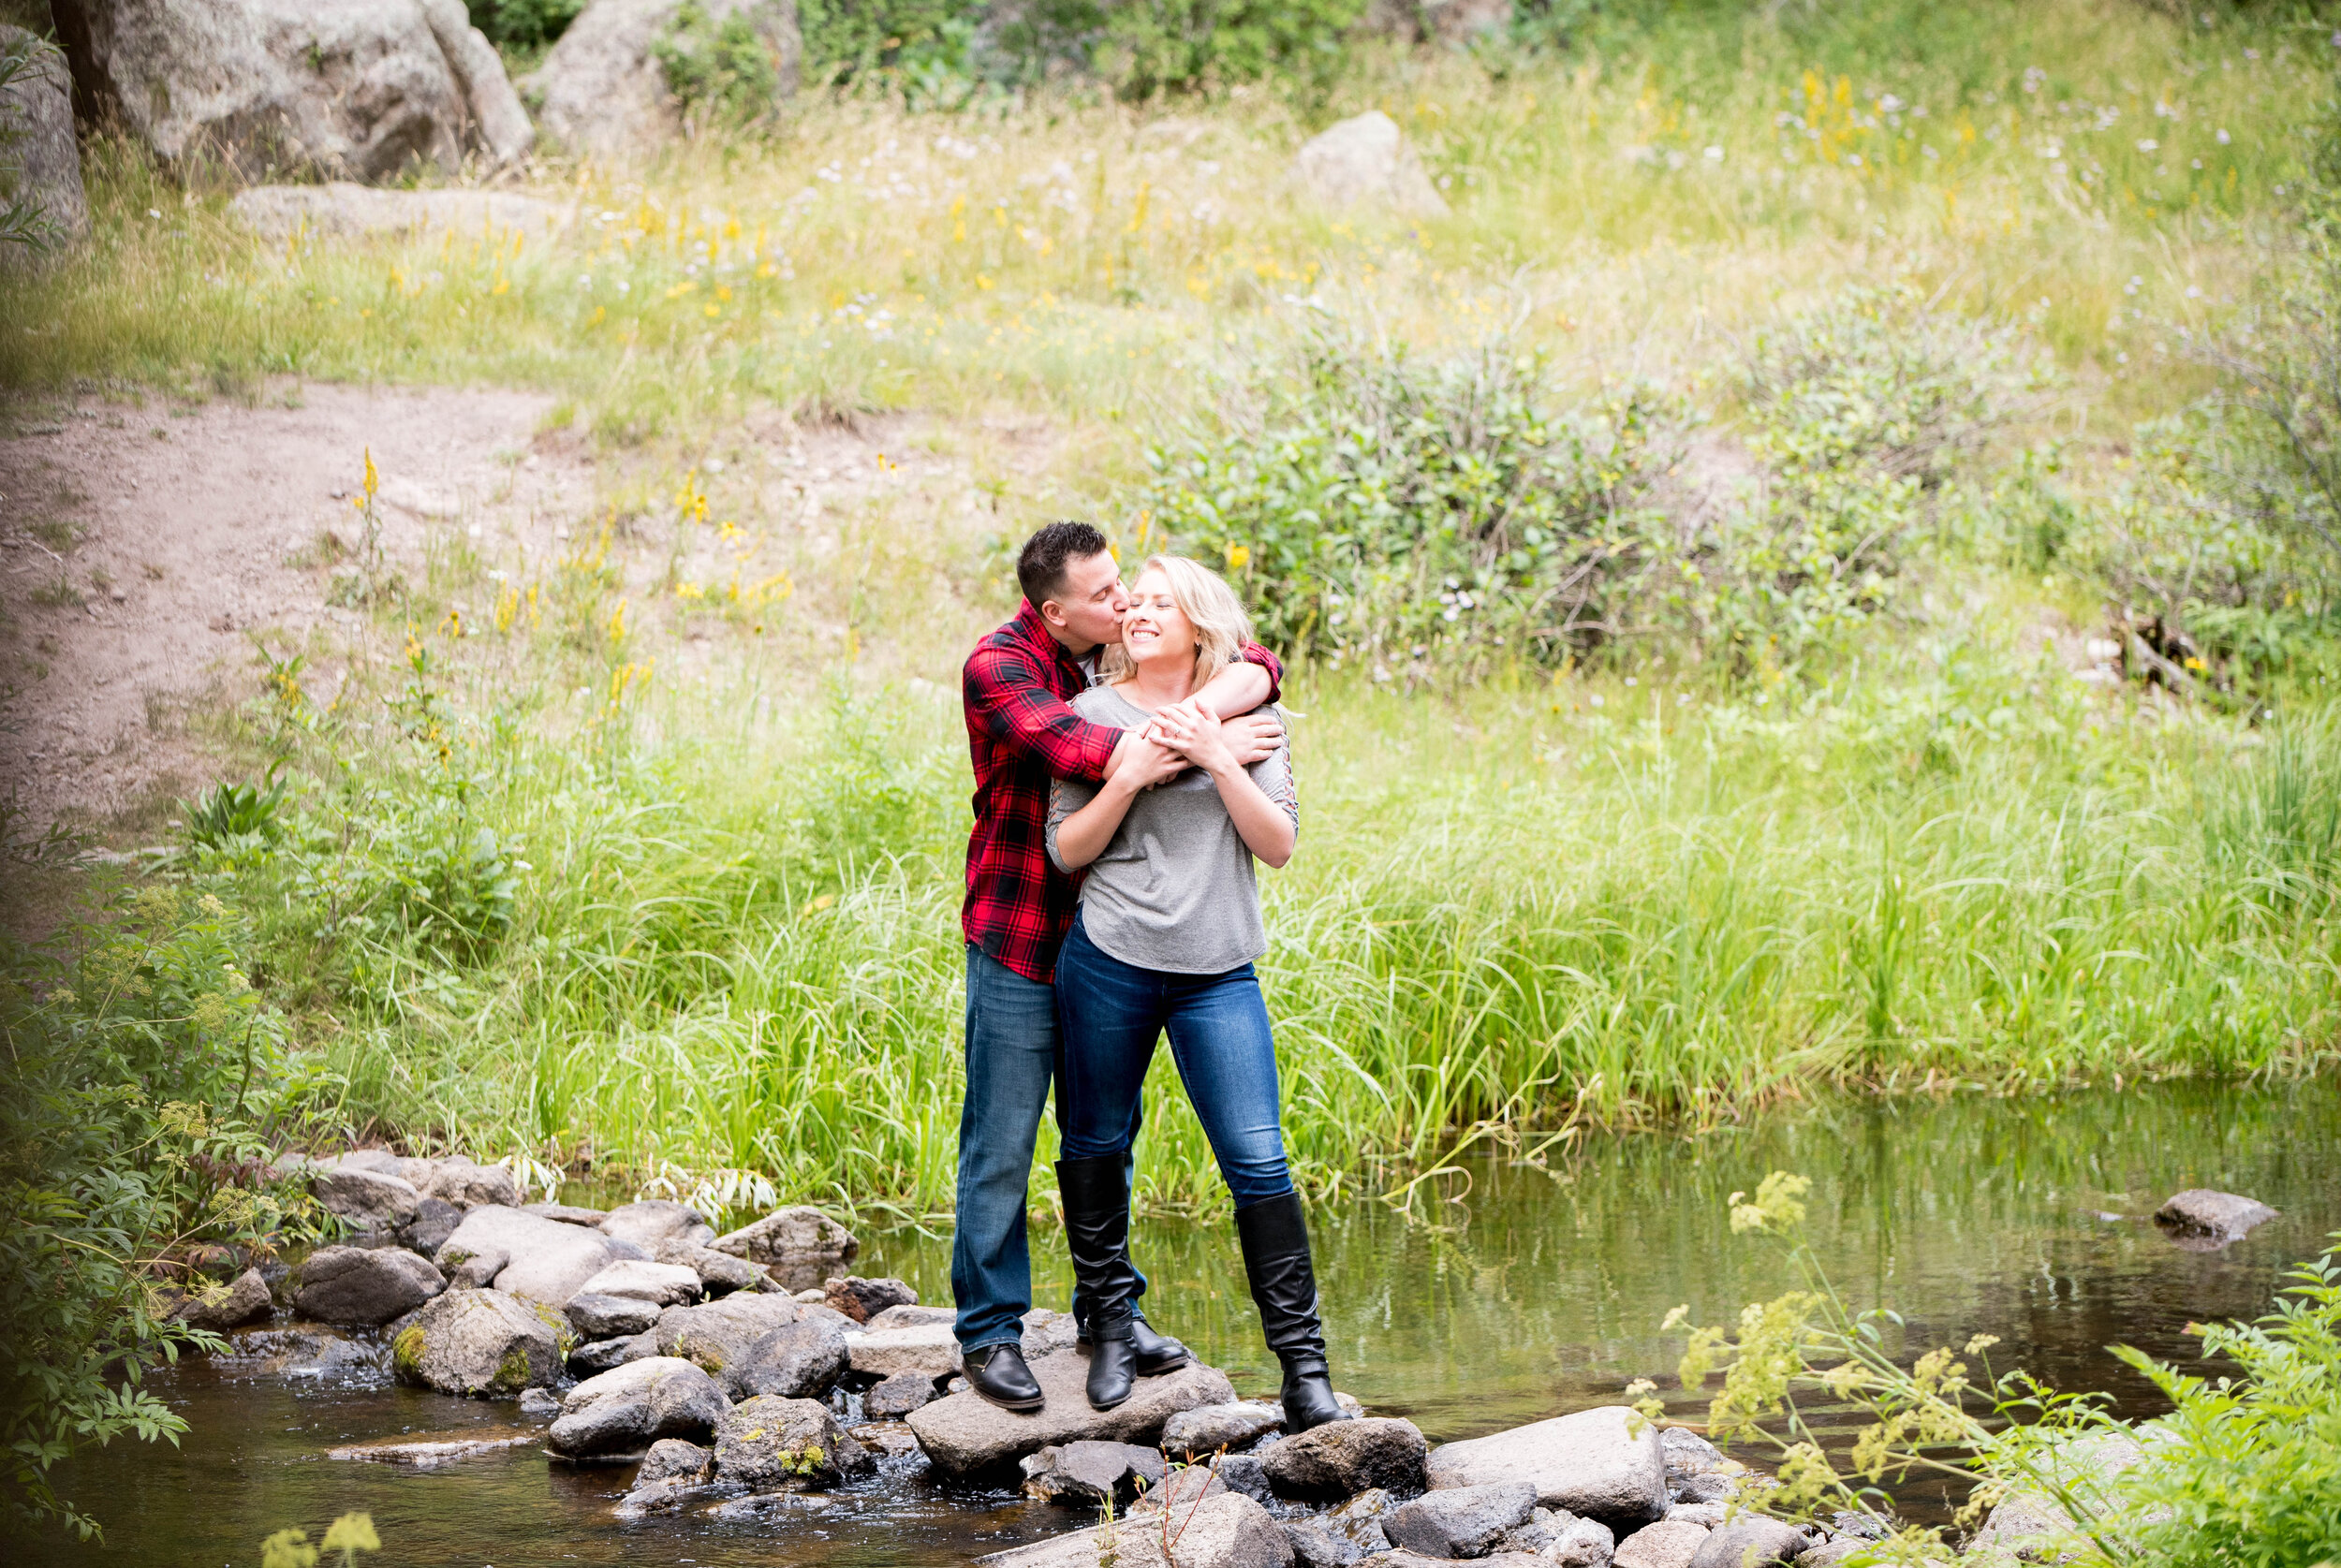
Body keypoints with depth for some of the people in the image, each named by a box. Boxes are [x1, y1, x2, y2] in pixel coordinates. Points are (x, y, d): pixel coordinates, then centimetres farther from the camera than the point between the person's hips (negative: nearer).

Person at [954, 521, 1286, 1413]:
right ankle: (989, 1331, 9)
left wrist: (1206, 704, -27)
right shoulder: (998, 669, -14)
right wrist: (1208, 747, -28)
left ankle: (1110, 1307, 27)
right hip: (1020, 940, -5)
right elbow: (1078, 750, -30)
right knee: (1002, 1142, 0)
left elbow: (1258, 666, -5)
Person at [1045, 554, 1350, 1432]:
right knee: (1097, 1146, 8)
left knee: (1258, 1163, -8)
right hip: (1110, 962, 0)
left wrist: (1217, 758, -11)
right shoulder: (1093, 714, 5)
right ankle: (1109, 1327, 29)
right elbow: (1067, 850, 0)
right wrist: (1134, 773, -13)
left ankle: (1305, 1374, -6)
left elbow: (1279, 844, 0)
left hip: (1218, 973, 0)